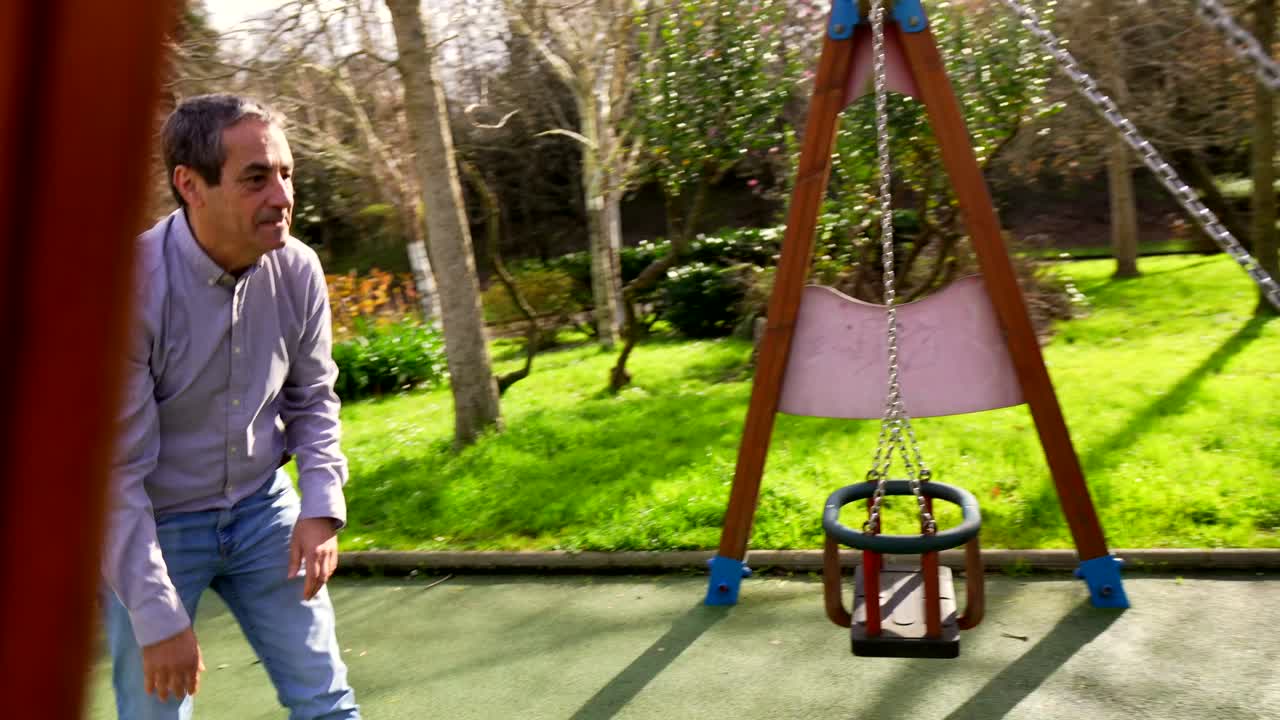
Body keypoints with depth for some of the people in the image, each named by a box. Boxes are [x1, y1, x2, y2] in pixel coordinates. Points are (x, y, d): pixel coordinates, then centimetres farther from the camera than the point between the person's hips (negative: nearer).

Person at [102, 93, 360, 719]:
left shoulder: (298, 271, -10)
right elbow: (114, 472, -20)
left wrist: (322, 508, -7)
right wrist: (158, 618, -17)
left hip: (263, 509, 4)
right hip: (153, 526, -4)